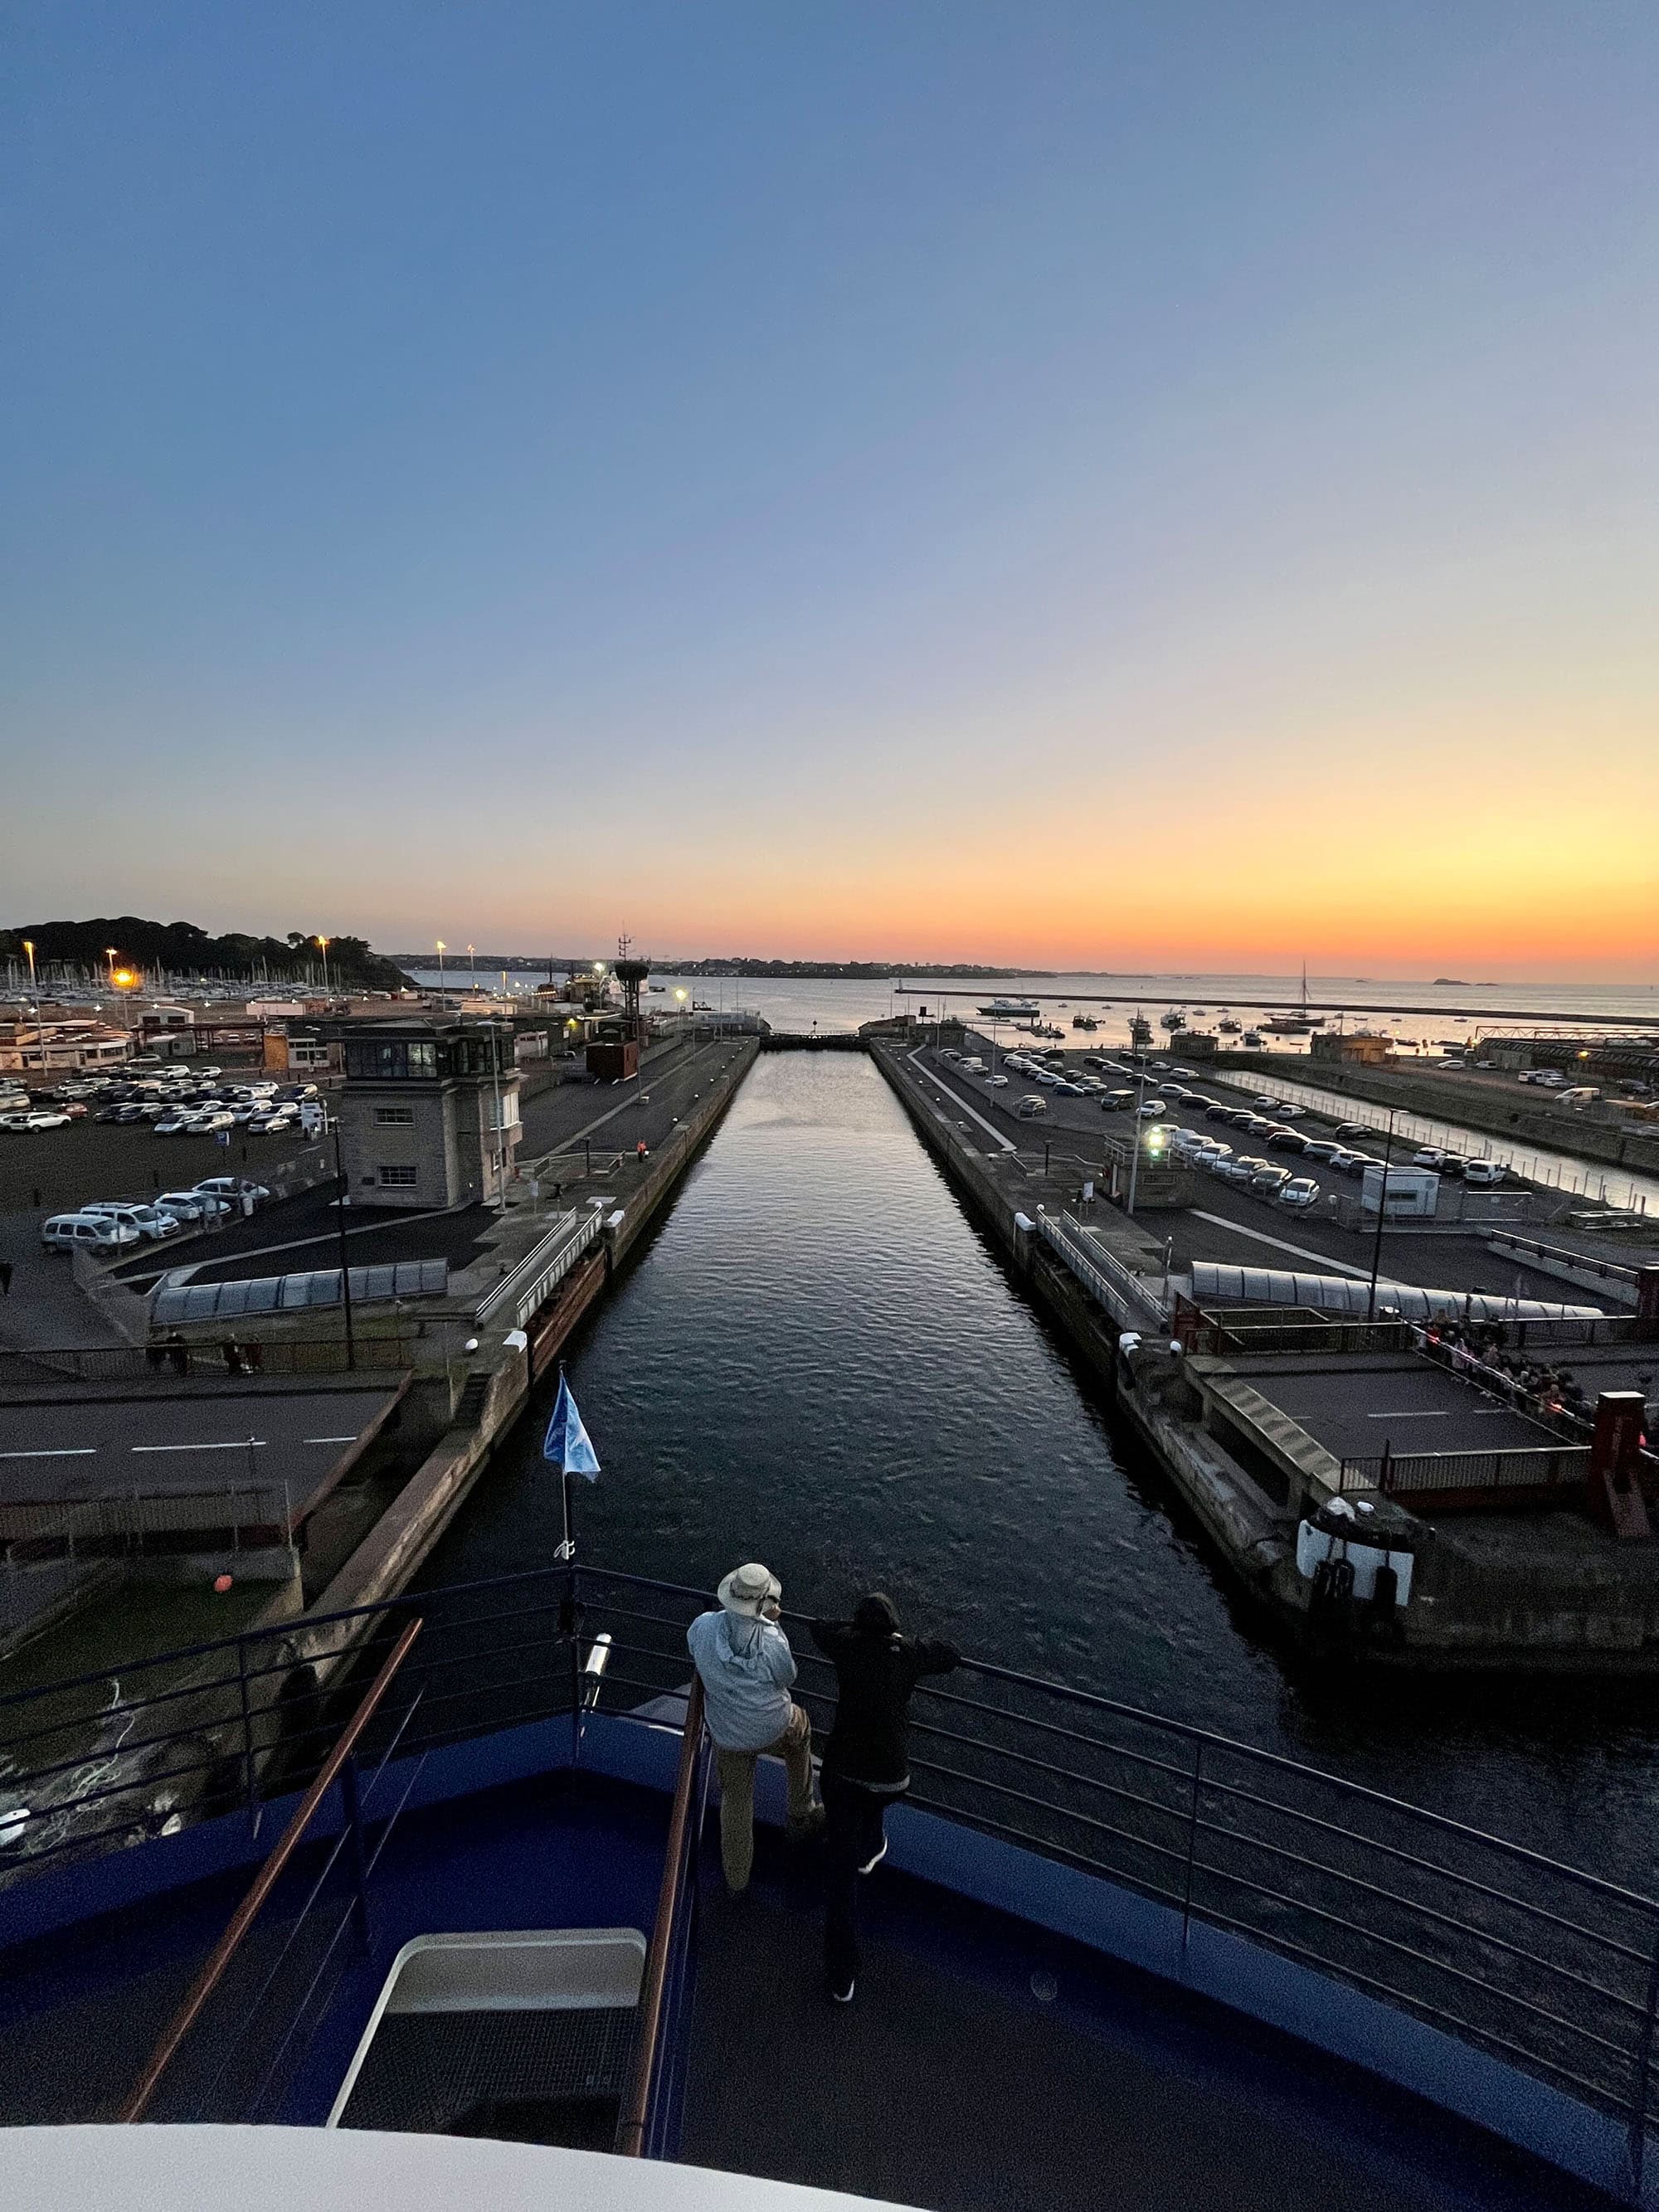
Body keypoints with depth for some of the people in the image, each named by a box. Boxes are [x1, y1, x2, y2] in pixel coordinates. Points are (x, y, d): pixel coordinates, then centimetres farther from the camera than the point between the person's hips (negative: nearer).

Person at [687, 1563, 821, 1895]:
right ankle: (801, 1815, 46)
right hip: (773, 1729, -2)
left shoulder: (703, 1626, -23)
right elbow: (787, 1677, -10)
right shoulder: (772, 1640, -31)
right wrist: (771, 1623, -9)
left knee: (735, 1799, 24)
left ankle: (737, 1879, 40)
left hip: (727, 1734, 2)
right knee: (801, 1730, 31)